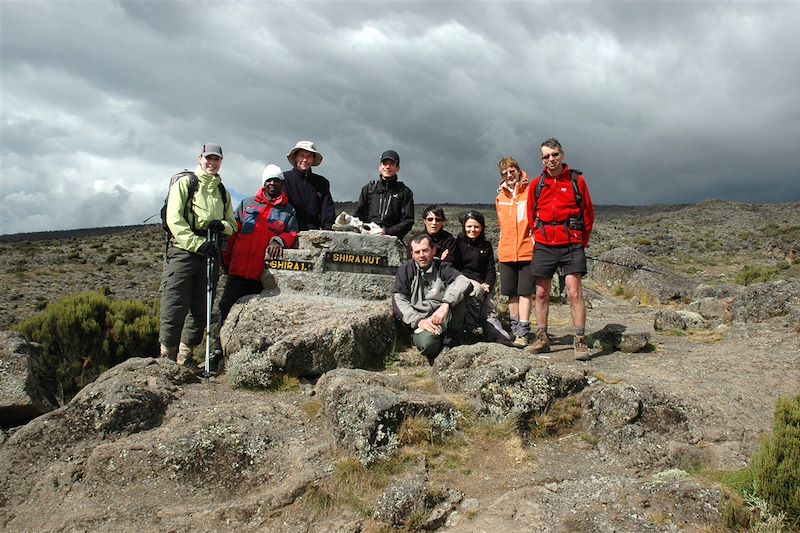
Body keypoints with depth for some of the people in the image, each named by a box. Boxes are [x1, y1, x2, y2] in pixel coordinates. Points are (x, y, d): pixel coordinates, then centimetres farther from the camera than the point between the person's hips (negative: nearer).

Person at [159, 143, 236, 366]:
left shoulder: (223, 192, 21)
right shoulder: (184, 183, 4)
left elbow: (233, 224, 21)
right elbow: (174, 219, -8)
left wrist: (221, 225, -4)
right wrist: (198, 243, -18)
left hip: (211, 256, 5)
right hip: (183, 252, -5)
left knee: (201, 310, 6)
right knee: (175, 308, -9)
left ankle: (184, 362, 16)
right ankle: (166, 358, 0)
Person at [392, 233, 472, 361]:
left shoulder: (441, 267, 8)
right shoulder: (405, 270, 7)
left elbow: (463, 281, -13)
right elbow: (399, 300, -4)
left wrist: (445, 305, -30)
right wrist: (418, 321, -19)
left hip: (445, 321, 2)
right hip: (421, 323, -1)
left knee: (453, 290, -21)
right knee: (427, 342, -35)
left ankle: (451, 338, -16)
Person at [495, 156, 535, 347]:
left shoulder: (530, 192, -2)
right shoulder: (500, 197, 13)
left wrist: (536, 241, -8)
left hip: (526, 251, -5)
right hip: (506, 252, 5)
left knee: (524, 292, -4)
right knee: (512, 293, 9)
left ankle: (523, 333, -2)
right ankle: (514, 330, 19)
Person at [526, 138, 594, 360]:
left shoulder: (577, 180, 2)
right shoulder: (536, 184, 7)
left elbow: (588, 213, 7)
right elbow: (531, 216, 16)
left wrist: (581, 242, 6)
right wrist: (540, 237, 11)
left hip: (571, 246, -3)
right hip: (543, 246, 3)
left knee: (574, 292, -10)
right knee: (541, 293, 7)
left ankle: (580, 341, -4)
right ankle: (541, 338, 17)